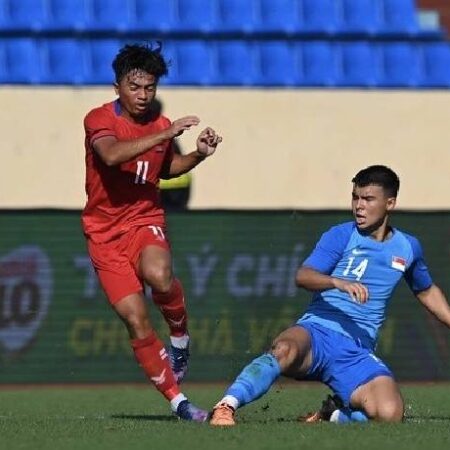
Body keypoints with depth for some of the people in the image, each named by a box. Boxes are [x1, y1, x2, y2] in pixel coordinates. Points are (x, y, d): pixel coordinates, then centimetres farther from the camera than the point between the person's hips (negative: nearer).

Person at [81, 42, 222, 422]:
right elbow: (111, 155, -32)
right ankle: (178, 401, -2)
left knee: (159, 275, -34)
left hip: (145, 222, 2)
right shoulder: (100, 119, -9)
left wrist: (198, 155, 7)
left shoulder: (161, 127, 4)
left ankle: (180, 338, -5)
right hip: (105, 233, -2)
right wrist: (164, 135, -34)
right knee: (136, 320, -10)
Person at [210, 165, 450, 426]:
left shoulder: (408, 248, 16)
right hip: (317, 332, -3)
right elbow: (303, 276, -14)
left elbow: (427, 291, 36)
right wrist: (339, 282, -32)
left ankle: (333, 414, 5)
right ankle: (226, 408, -40)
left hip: (358, 353, 3)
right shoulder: (341, 236, 2)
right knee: (285, 350, -40)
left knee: (390, 414, -24)